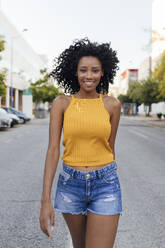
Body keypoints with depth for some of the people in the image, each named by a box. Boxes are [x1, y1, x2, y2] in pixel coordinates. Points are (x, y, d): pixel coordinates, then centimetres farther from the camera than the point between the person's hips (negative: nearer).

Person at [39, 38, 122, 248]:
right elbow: (53, 149, -10)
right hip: (71, 183, 1)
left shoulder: (112, 105, -2)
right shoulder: (61, 103, -4)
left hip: (105, 184, -1)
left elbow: (109, 146, 9)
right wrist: (46, 200, -16)